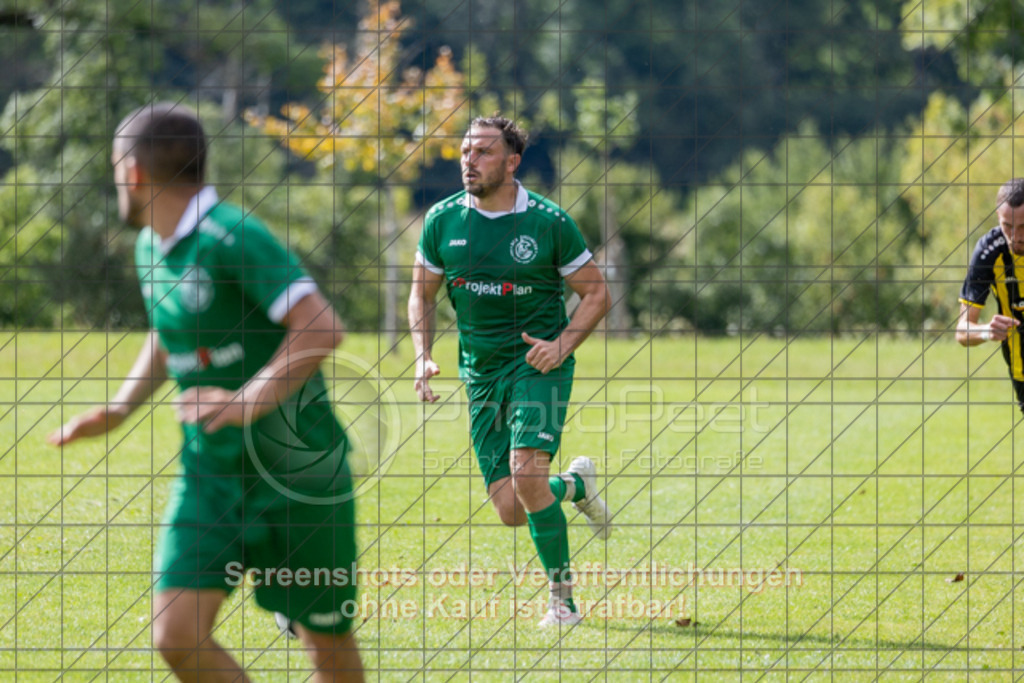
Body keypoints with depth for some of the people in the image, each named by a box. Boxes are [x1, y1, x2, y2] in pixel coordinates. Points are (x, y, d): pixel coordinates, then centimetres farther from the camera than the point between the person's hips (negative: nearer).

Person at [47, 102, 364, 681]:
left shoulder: (232, 239, -20)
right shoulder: (151, 247, 8)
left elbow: (322, 328, -29)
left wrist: (249, 401, -32)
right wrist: (118, 409, 17)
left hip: (295, 474, -7)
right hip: (210, 470, 7)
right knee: (176, 634, -9)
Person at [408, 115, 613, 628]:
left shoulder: (548, 222, -7)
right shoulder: (442, 220, 1)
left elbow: (595, 292, 2)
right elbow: (422, 293, 14)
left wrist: (563, 345, -13)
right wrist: (423, 357, -1)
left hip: (538, 363, -4)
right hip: (480, 373, 4)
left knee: (526, 473, -25)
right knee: (510, 511, -2)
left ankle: (562, 599, -10)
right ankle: (574, 485, 33)